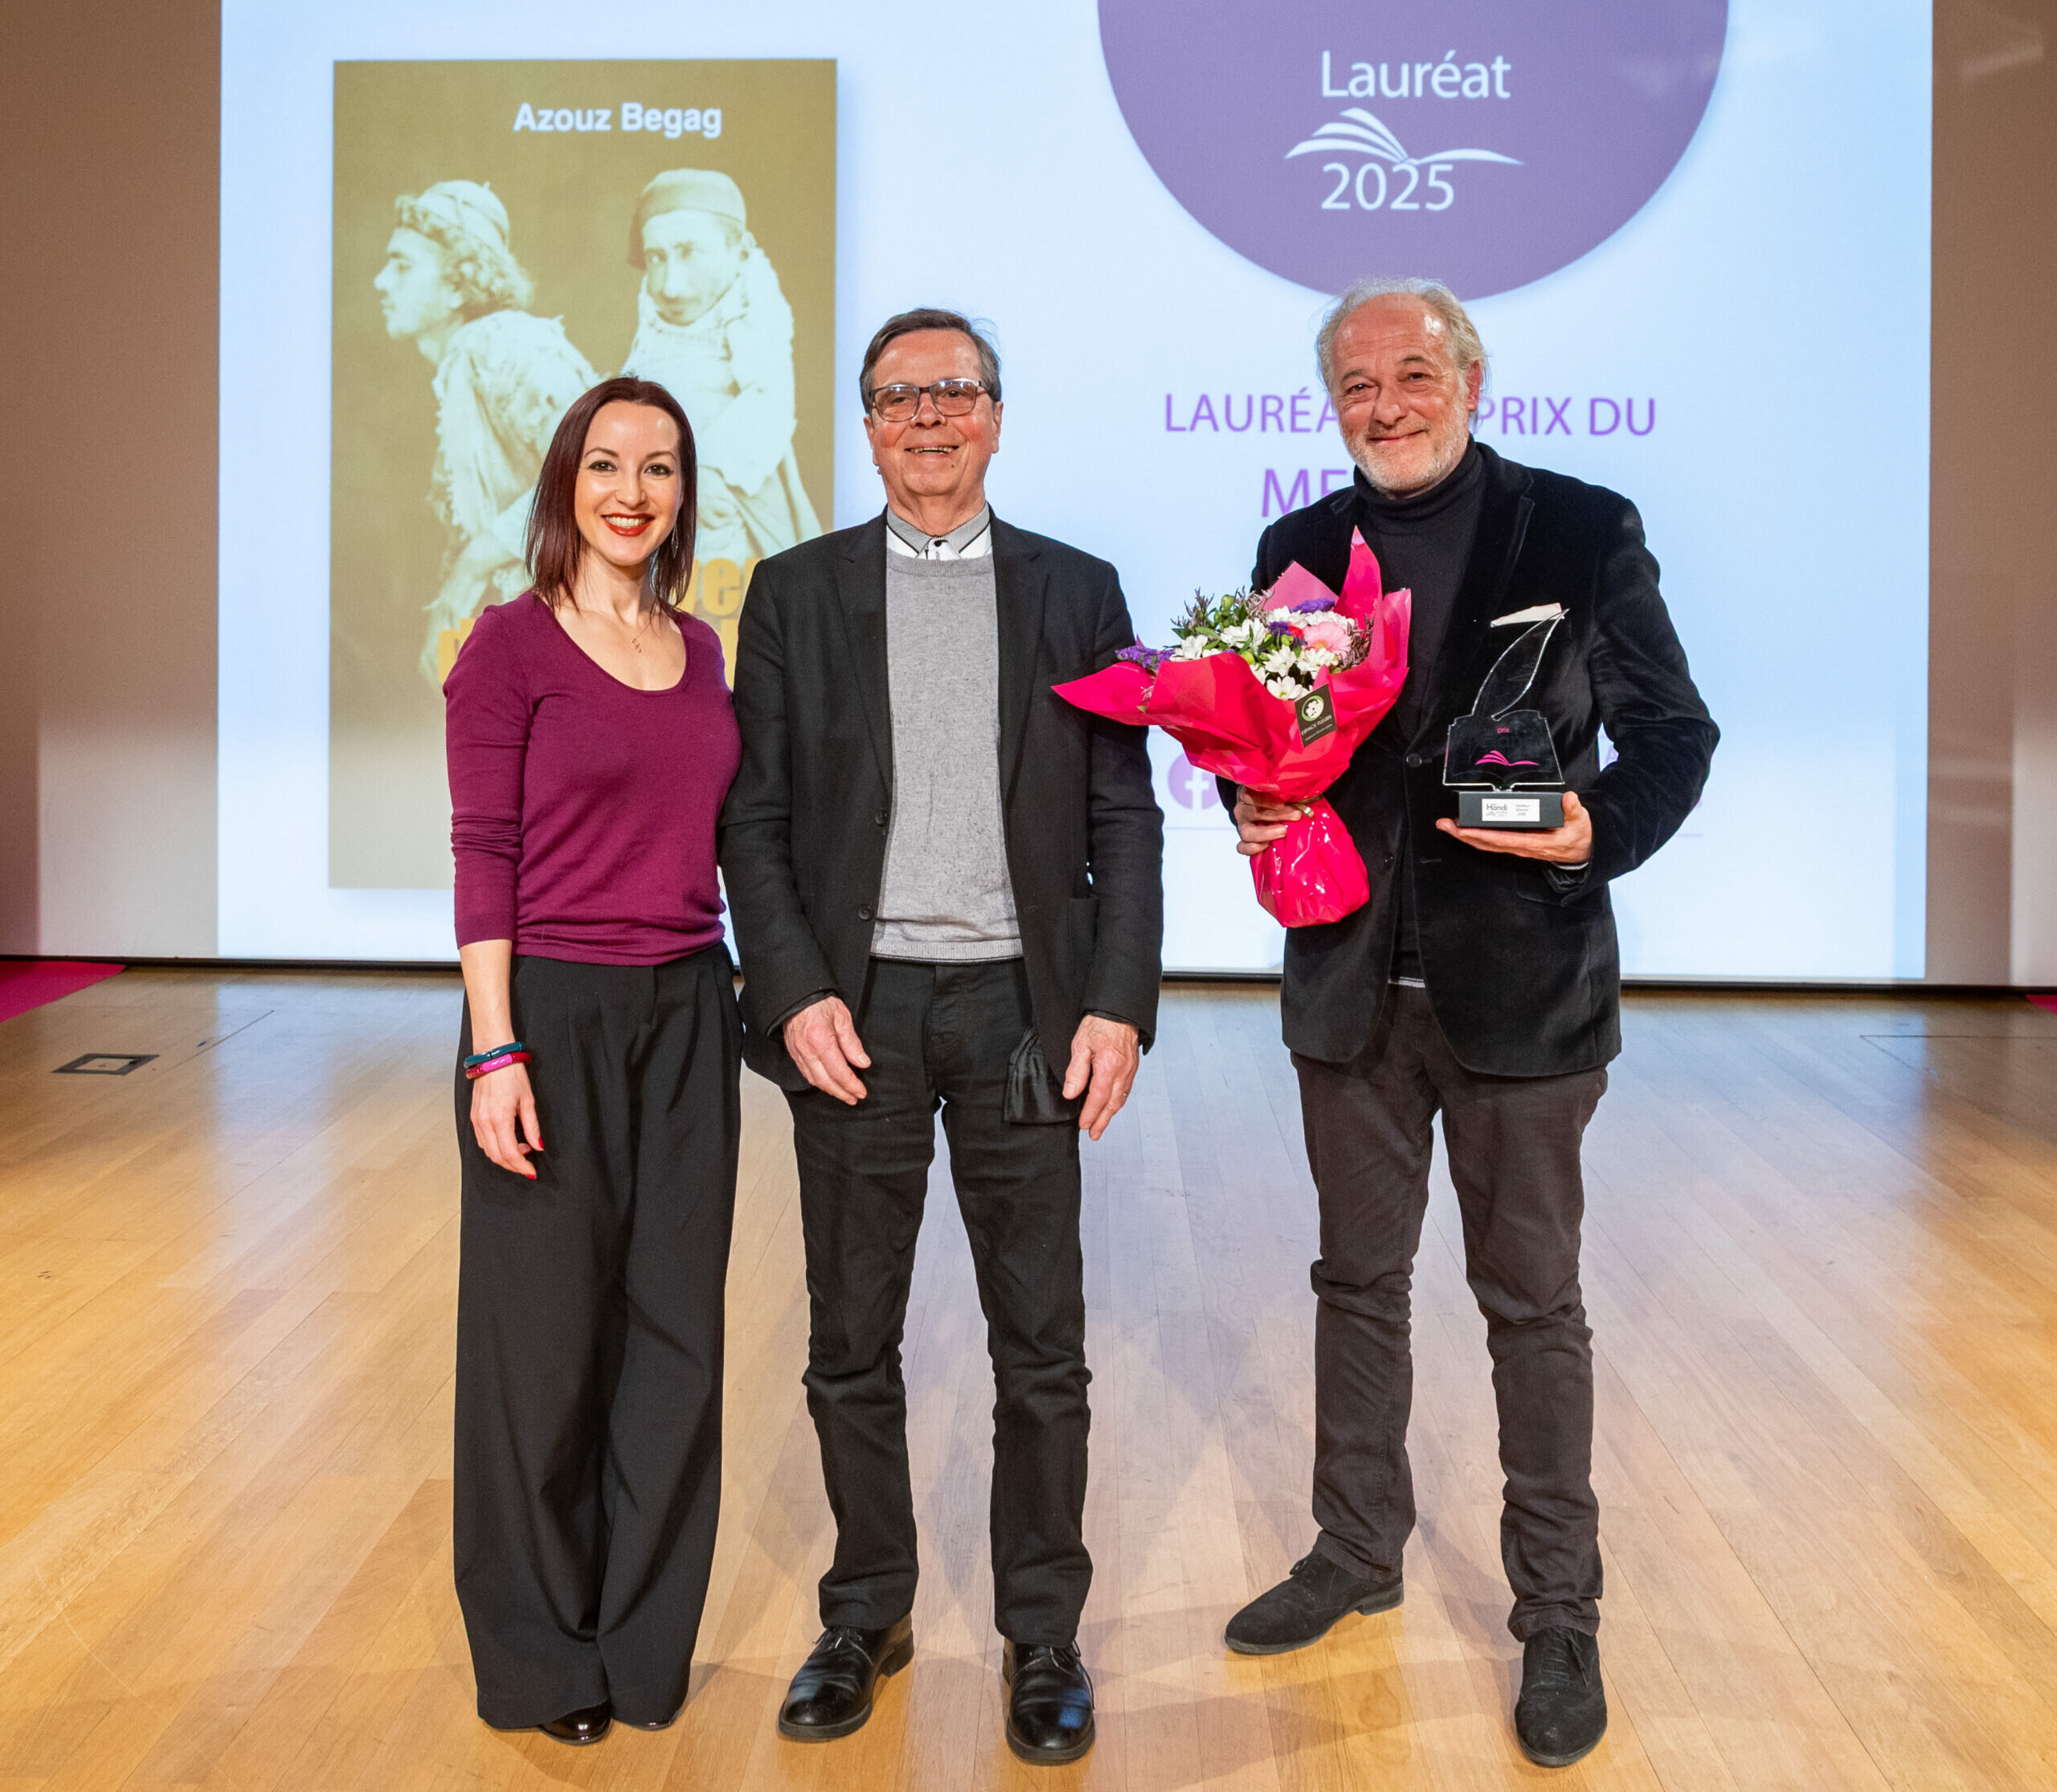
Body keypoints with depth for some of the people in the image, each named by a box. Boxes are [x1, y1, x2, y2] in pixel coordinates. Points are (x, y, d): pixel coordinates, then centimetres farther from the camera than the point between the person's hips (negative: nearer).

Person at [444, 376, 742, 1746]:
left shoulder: (702, 650, 10)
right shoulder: (512, 644, -6)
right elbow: (484, 853, -9)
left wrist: (746, 996, 9)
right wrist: (494, 1051, -15)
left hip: (687, 1014, 5)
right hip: (557, 1012, -5)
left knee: (675, 1326, 10)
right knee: (547, 1333, 6)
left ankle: (646, 1634, 27)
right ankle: (539, 1649, 26)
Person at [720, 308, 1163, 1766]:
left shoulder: (1076, 591, 7)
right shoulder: (796, 592, 6)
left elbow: (1124, 816, 4)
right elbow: (754, 817, 3)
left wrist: (1119, 1001, -6)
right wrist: (796, 992, -9)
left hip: (1020, 1005, 0)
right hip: (857, 1008, 0)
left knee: (1043, 1348, 6)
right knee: (853, 1346, 10)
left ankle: (1044, 1638, 22)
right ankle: (867, 1618, 28)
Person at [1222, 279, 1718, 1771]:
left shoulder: (1580, 530, -5)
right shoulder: (1300, 548, 6)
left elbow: (1674, 734, -4)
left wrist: (1598, 831, -22)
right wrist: (1257, 805, -9)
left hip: (1519, 979, -4)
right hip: (1352, 979, 4)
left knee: (1533, 1301, 7)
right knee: (1358, 1281, 16)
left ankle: (1559, 1617, 22)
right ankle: (1359, 1549, 35)